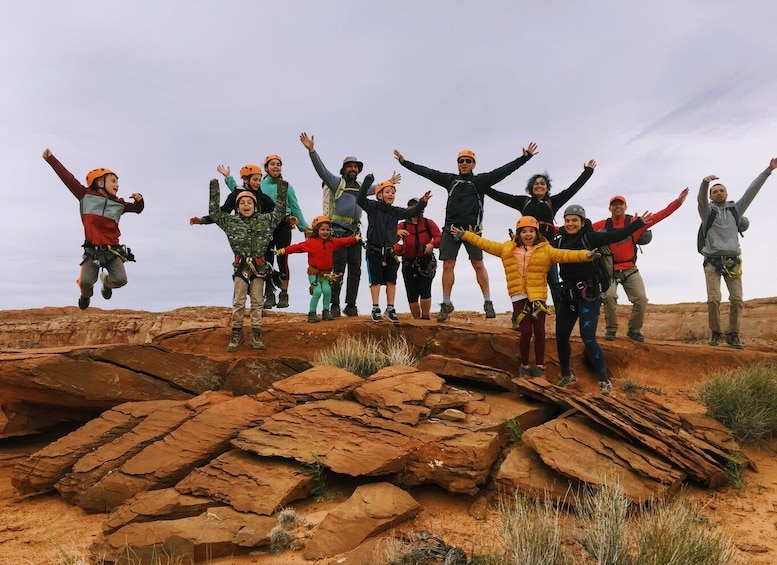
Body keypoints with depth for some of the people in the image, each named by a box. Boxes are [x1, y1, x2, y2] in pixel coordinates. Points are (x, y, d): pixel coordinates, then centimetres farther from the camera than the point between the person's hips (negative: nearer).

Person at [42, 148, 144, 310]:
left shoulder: (119, 204, 12)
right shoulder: (86, 196, 4)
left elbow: (137, 209, 24)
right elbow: (68, 178, 7)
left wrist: (139, 200, 1)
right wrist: (50, 158, 10)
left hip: (113, 250, 2)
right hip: (92, 250, -2)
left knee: (121, 279, -18)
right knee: (85, 281, -18)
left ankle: (106, 282, 22)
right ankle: (86, 294, 22)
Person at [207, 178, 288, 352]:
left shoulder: (265, 220, 5)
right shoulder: (231, 222, 3)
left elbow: (280, 211, 9)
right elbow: (214, 211, 3)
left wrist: (282, 189, 2)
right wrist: (214, 188, -2)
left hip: (259, 267, 1)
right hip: (240, 266, -1)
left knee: (257, 301, 4)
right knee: (238, 302, 1)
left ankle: (256, 335, 11)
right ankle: (237, 334, 11)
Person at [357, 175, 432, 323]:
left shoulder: (396, 211, 6)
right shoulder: (373, 207, -4)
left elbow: (412, 212, 0)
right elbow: (360, 199, -20)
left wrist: (423, 202, -16)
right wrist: (368, 181, -27)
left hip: (390, 251, 4)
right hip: (374, 250, -4)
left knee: (391, 280, 5)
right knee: (376, 280, 0)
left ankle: (390, 309, 15)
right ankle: (376, 309, 8)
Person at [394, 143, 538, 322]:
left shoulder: (480, 180, 7)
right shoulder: (450, 179, 14)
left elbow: (503, 171, 0)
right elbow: (426, 172, 16)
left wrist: (525, 157, -6)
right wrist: (404, 162, 16)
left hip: (472, 228, -2)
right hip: (450, 227, 3)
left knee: (478, 264, -5)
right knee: (447, 265, 1)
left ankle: (488, 303, 3)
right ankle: (446, 304, 10)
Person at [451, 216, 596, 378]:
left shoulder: (545, 250, 2)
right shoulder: (507, 248, 8)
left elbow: (564, 255, -9)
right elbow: (485, 244, 13)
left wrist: (586, 255, -23)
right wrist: (463, 235, 13)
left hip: (538, 296, 0)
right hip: (519, 297, 0)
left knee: (539, 331, 2)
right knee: (526, 331, -2)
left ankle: (540, 365, 19)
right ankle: (524, 365, 18)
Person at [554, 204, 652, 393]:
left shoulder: (590, 237, -9)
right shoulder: (560, 241, 5)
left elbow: (615, 236, -17)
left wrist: (638, 223, -25)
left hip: (589, 295, -6)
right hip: (568, 295, 6)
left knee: (588, 339, -10)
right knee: (561, 336, 10)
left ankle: (604, 379, 6)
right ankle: (567, 375, 31)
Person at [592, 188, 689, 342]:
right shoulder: (603, 225, 1)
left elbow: (656, 217, -3)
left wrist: (677, 202, -10)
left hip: (630, 270, 2)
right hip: (610, 270, -2)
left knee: (641, 299, -7)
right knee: (609, 296, -22)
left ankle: (634, 330, 15)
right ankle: (611, 330, -3)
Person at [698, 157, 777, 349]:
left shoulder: (735, 209, 15)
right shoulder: (707, 211, 7)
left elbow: (751, 192, 8)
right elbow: (701, 198, -14)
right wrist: (705, 182, -35)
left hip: (732, 261, 3)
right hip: (713, 262, -3)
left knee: (737, 299, -4)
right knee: (713, 299, -11)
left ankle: (733, 335, 6)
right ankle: (715, 333, 3)